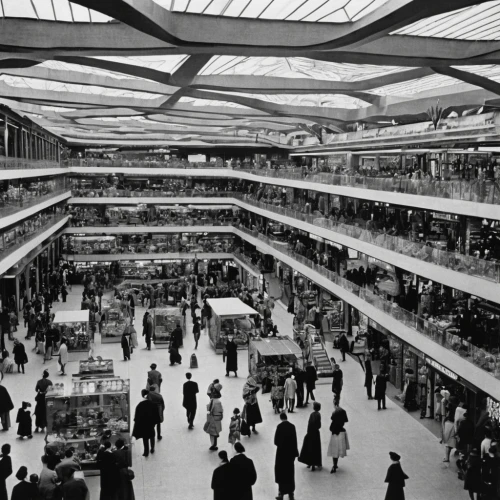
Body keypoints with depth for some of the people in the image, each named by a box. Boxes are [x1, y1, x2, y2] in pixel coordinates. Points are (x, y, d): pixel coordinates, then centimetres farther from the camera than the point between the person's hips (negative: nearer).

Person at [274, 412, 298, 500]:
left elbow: (276, 440, -13)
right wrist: (295, 453, 6)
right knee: (290, 472, 14)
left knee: (281, 472, 6)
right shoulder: (292, 426, -4)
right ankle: (291, 492, 20)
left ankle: (281, 492, 4)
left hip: (281, 451, -3)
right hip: (290, 452, 3)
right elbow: (295, 441, -2)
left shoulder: (279, 426, -13)